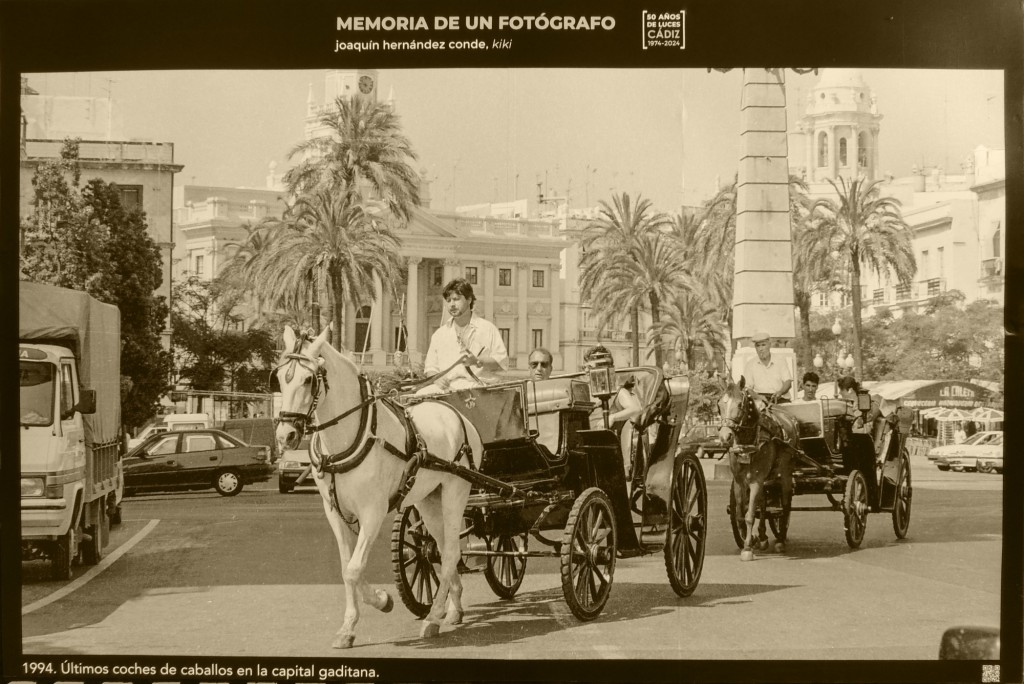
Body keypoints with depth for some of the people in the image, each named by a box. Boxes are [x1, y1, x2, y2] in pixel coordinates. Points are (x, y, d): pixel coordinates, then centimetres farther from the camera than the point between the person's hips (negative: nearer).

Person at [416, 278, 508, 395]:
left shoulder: (487, 328, 7)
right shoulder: (440, 334, 19)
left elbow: (502, 361, 1)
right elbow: (430, 367, 19)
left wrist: (477, 361, -14)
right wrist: (437, 378, -3)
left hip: (478, 386, -3)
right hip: (447, 387, 3)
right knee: (421, 395, -26)